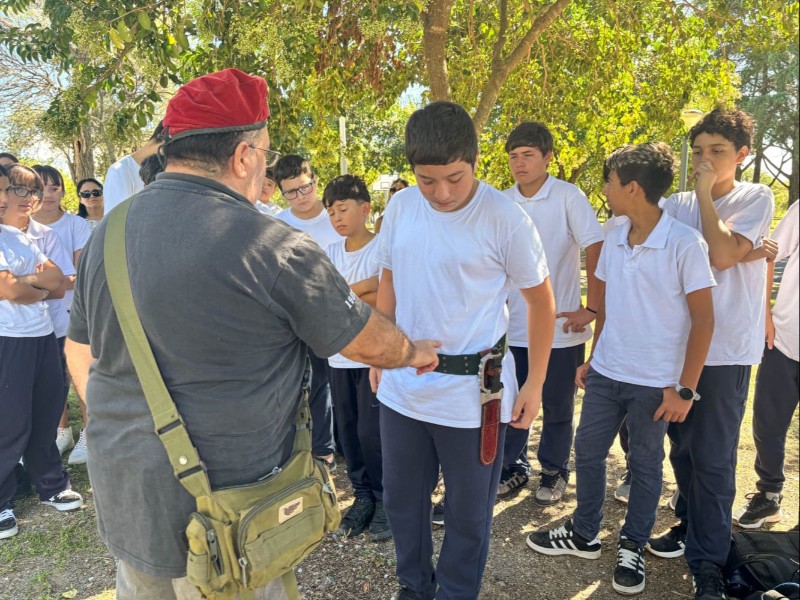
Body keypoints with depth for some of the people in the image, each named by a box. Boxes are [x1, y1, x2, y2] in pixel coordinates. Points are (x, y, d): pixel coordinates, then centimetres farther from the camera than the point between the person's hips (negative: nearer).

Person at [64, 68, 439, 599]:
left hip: (119, 495, 7)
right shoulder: (270, 246, -21)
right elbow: (368, 341, -9)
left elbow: (81, 353, 11)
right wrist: (415, 352, 12)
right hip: (221, 514, -6)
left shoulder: (106, 233, 0)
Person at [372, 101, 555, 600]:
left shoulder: (505, 218, -14)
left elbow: (542, 301, -5)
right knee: (401, 498, 20)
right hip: (402, 386, 5)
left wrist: (535, 383, -5)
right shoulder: (401, 208, -2)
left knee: (469, 511, 13)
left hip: (474, 390, -4)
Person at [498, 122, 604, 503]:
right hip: (513, 325, 3)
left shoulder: (568, 197, -8)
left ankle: (554, 472, 30)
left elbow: (596, 250, -10)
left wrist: (592, 308, -15)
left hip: (561, 326, -3)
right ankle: (513, 468, 31)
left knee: (557, 407, 11)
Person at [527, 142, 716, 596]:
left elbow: (703, 320, -13)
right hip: (605, 372, 6)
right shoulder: (613, 239, 2)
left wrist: (686, 389, -13)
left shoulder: (686, 244, -16)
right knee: (588, 451, 14)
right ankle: (584, 534, 34)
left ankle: (633, 547, 32)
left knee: (645, 464, 12)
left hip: (655, 382, -5)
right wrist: (592, 359, 14)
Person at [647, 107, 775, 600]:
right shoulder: (677, 205, 8)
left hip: (725, 349, -4)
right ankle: (690, 526, 34)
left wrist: (705, 192, -11)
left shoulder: (756, 199, -3)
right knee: (682, 447, 15)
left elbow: (722, 254, -19)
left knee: (712, 457, -1)